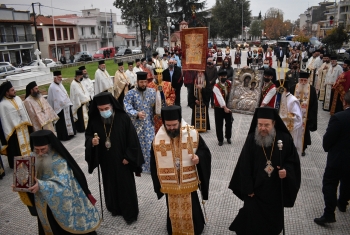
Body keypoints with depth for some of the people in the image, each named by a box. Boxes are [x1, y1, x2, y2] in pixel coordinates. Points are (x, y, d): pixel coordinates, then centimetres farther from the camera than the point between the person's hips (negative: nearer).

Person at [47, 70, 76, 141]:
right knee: (61, 124, 0)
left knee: (68, 120, 16)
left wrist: (69, 103, 12)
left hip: (66, 107, 8)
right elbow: (51, 99, -15)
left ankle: (69, 133, 28)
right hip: (59, 108, -8)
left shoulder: (60, 85, 11)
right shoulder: (52, 87, -15)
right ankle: (63, 136, 10)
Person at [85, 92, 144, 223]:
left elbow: (132, 139, -12)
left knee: (126, 186, 8)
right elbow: (87, 135, 5)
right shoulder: (94, 120, -9)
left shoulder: (123, 118, -18)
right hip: (106, 161, 3)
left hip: (122, 160, -3)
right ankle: (115, 208, 40)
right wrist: (91, 141, -19)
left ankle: (130, 212, 25)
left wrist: (128, 157, -12)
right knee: (111, 185, 18)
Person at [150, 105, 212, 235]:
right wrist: (159, 184, 1)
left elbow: (205, 151, 0)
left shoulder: (192, 134, -13)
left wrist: (199, 157, -22)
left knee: (191, 211, 17)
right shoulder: (158, 139, -10)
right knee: (173, 212, 19)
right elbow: (154, 165, -1)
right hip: (169, 184, 1)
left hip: (188, 183, -1)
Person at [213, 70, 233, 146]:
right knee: (219, 125, 4)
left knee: (229, 123, 13)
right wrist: (224, 107, -36)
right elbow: (220, 98, -28)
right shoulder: (216, 87, -18)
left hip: (228, 106, 4)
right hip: (219, 108, -4)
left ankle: (228, 137, 34)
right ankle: (220, 140, 19)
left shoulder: (229, 83, -1)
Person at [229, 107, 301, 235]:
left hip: (276, 190, 2)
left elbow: (293, 160, 0)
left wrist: (287, 171, -21)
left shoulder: (285, 139, -12)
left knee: (273, 219, 21)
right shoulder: (251, 140, -13)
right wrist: (248, 189, -8)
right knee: (253, 221, 7)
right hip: (255, 189, -1)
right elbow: (245, 166, -8)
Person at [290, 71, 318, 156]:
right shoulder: (293, 88, -5)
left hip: (306, 116, 0)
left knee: (304, 132, 11)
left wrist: (311, 116, -5)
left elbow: (314, 105, -2)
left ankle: (303, 149, 26)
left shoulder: (312, 90, -5)